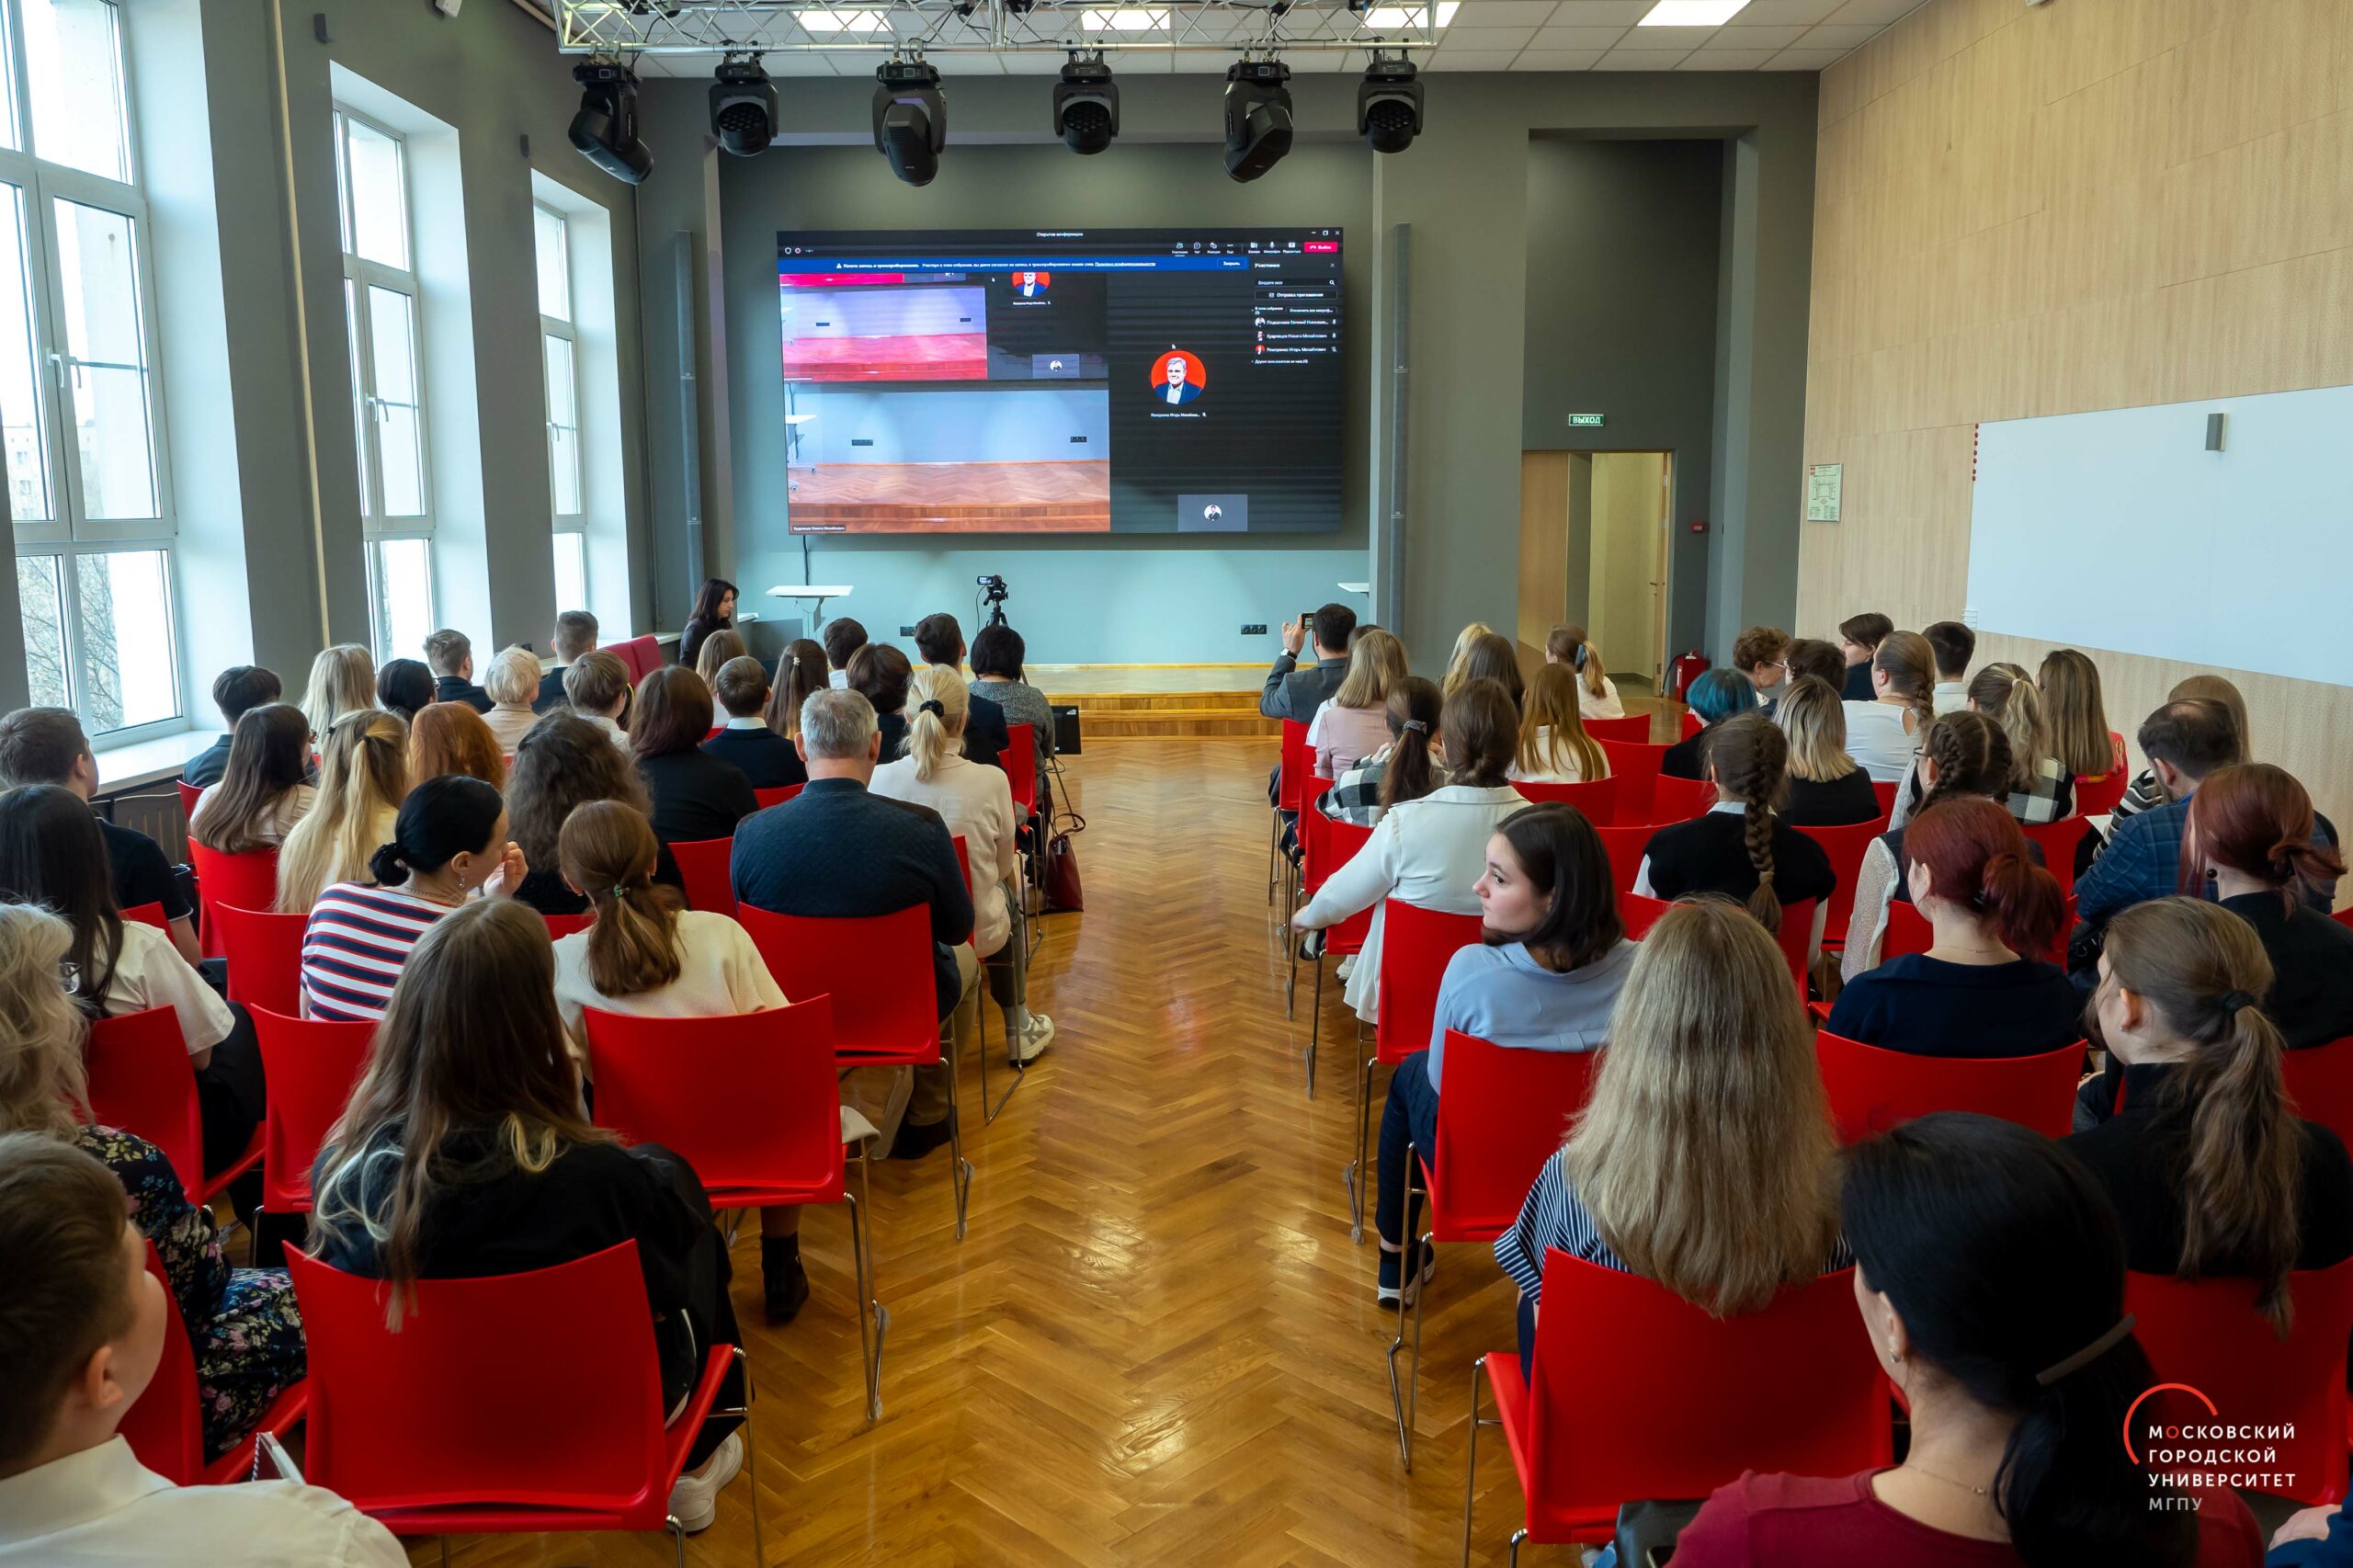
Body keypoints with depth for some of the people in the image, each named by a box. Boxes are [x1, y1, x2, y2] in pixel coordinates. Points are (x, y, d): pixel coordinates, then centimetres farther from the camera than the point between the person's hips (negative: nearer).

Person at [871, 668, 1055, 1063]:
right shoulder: (991, 781, -20)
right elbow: (1003, 865, -3)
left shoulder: (880, 780, -15)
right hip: (976, 932, -2)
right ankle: (1019, 1027, 43)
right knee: (1007, 895, 34)